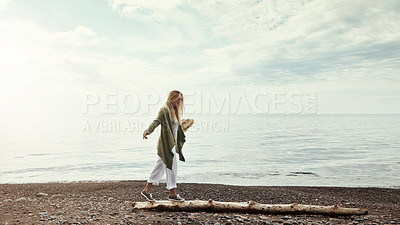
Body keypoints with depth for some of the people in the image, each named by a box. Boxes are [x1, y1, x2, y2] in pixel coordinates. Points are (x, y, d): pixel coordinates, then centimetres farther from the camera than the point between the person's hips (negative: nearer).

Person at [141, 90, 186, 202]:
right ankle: (172, 193, 10)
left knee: (160, 167, 14)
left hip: (172, 144, 9)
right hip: (166, 144, -9)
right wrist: (148, 130, -42)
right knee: (172, 167, -3)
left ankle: (147, 190, 23)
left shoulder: (175, 111, 17)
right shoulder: (164, 110, -11)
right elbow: (156, 121, -24)